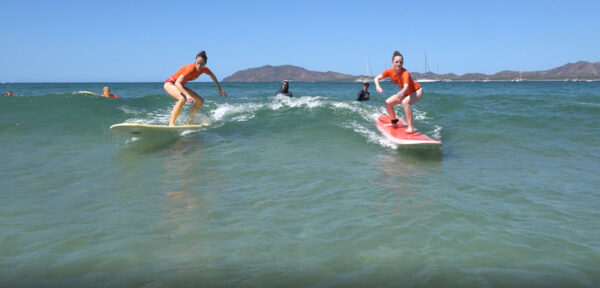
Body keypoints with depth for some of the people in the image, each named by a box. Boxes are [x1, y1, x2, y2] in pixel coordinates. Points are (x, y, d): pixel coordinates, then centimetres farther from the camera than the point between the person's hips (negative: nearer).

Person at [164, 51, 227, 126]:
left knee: (200, 101, 4)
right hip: (170, 83, -8)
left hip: (180, 86, 8)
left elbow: (212, 76, 13)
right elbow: (177, 83, -41)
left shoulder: (204, 69, -11)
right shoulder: (191, 69, -33)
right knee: (183, 99, -37)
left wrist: (220, 89, 18)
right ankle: (171, 123, -33)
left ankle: (189, 121, 15)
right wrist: (187, 95, -53)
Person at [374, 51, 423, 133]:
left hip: (417, 92, -7)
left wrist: (402, 92, -71)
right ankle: (394, 121, 26)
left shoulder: (405, 73, -32)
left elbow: (406, 86, -48)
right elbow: (376, 78, -8)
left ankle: (411, 128, -34)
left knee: (405, 102, -37)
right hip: (405, 93, 7)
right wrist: (378, 87, -29)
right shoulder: (390, 71, -13)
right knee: (388, 103, 0)